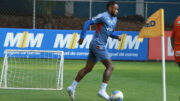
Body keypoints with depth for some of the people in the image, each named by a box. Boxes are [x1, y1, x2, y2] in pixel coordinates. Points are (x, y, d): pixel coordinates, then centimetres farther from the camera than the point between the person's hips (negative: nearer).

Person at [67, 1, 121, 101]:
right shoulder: (103, 16, -10)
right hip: (98, 44, -9)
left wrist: (117, 36, 7)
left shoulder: (114, 19, 18)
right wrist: (82, 37, -13)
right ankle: (102, 91, -17)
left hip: (100, 46, 9)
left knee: (87, 69, 13)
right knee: (110, 66, -13)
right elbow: (87, 23, -9)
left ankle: (72, 87, 17)